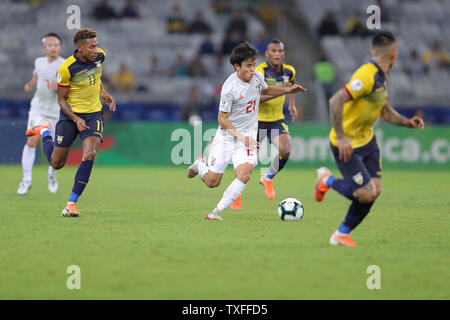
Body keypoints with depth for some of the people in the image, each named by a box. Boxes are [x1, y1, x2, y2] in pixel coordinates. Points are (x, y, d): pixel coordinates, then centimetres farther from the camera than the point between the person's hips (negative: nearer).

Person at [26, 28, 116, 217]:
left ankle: (71, 204, -14)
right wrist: (76, 119, -24)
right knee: (56, 164, 6)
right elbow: (61, 99, -11)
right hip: (70, 114, -3)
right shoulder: (66, 68, -21)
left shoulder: (100, 56, -6)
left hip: (93, 114, 3)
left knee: (89, 155, -21)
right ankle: (44, 133, 39)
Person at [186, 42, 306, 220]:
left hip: (248, 134, 4)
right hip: (227, 135, -4)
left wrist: (287, 90, 10)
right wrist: (241, 137, -24)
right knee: (212, 182, 3)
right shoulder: (230, 88, -21)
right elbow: (222, 118, -16)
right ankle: (199, 165, 39)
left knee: (244, 175, -20)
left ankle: (217, 212, -10)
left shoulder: (257, 77, -2)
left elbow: (265, 90, 24)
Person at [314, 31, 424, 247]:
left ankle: (342, 234, 17)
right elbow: (336, 101, -32)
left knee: (375, 190, 2)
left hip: (367, 140, 9)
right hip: (347, 145, -9)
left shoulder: (381, 77, 8)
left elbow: (384, 110, 21)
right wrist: (341, 138, -31)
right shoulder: (367, 76, -25)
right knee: (366, 194, -11)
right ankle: (327, 180, 16)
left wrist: (406, 122, 4)